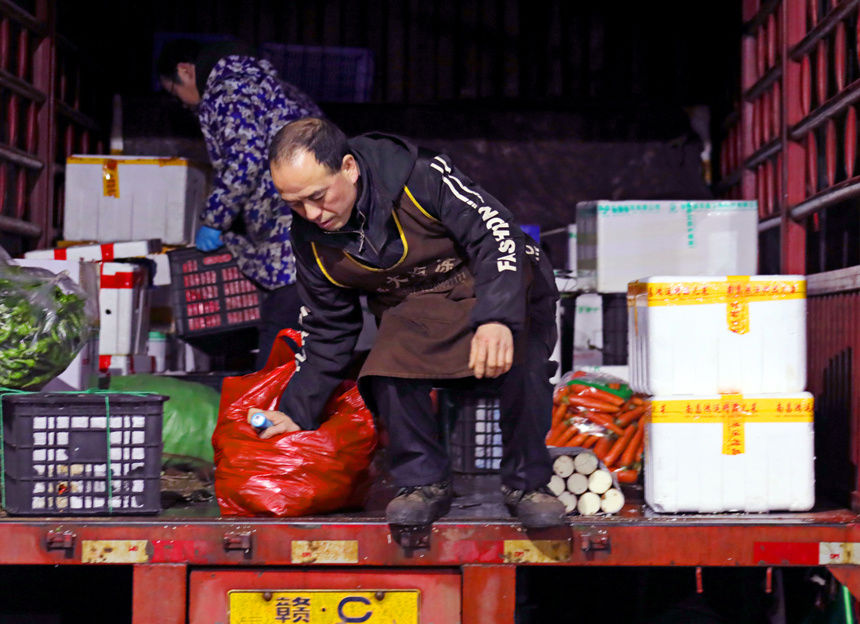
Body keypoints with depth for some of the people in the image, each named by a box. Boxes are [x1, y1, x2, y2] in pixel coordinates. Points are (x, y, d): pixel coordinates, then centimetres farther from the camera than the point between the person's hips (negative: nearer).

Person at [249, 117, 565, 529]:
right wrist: (295, 411, 0)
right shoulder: (311, 239, -7)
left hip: (496, 287, -3)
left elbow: (495, 233, -25)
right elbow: (327, 330, 4)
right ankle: (423, 482, -6)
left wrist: (497, 317, -40)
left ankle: (527, 483, -10)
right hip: (414, 308, 3)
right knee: (390, 364, -28)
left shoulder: (421, 176, -25)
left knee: (518, 358, -32)